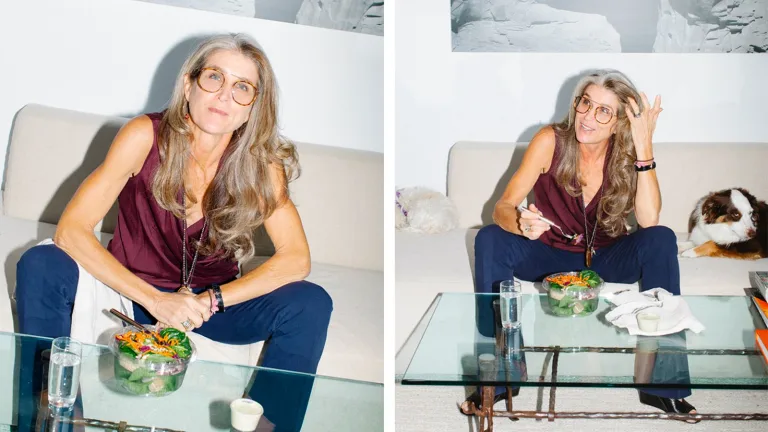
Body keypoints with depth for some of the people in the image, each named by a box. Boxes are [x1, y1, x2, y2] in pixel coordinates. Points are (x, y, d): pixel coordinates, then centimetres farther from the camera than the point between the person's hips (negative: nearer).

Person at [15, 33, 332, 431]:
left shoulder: (260, 163, -13)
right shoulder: (145, 136, -18)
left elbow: (296, 259, -18)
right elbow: (70, 230, -22)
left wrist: (209, 302, -26)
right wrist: (155, 300, -29)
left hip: (213, 303, 1)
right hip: (133, 291, 0)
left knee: (310, 304, -23)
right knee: (40, 266, -26)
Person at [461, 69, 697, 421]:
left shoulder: (626, 154, -12)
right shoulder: (551, 141, -17)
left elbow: (648, 220, -26)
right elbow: (503, 207, -21)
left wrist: (644, 147, -31)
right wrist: (521, 223, -45)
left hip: (604, 259, 1)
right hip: (550, 256, -1)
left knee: (661, 240, -27)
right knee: (489, 239, -28)